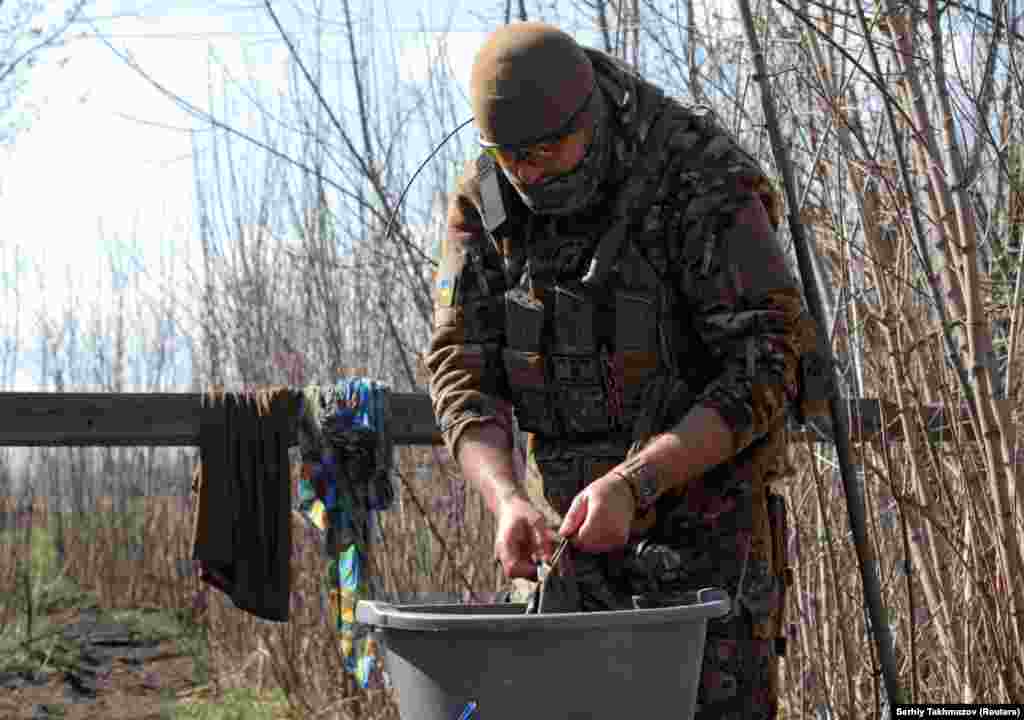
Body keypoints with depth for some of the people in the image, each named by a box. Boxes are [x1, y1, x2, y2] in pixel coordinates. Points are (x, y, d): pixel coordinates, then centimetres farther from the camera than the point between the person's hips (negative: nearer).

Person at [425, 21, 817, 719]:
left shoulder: (705, 182, -20)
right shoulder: (485, 202, -4)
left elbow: (767, 368, -23)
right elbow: (463, 373, -8)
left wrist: (631, 484, -32)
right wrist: (507, 500, -27)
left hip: (709, 507, -4)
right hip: (587, 516, 5)